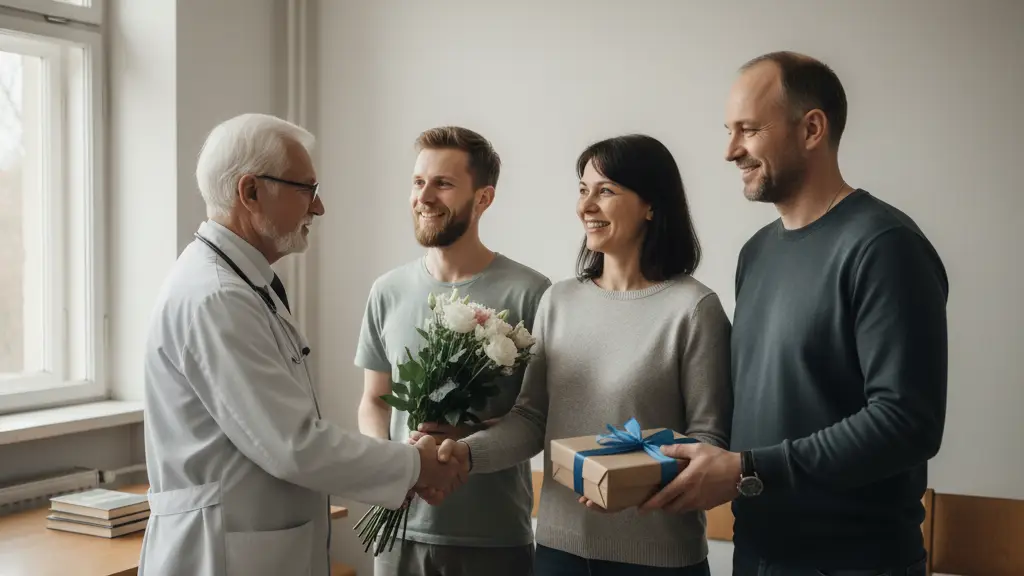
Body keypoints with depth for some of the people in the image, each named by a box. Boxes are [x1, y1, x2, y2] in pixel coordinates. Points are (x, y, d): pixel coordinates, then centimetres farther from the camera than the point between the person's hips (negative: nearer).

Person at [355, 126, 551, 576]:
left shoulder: (528, 293, -10)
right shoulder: (387, 292, 4)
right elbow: (374, 402, 12)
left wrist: (475, 437, -19)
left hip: (495, 537, -3)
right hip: (402, 527, 4)